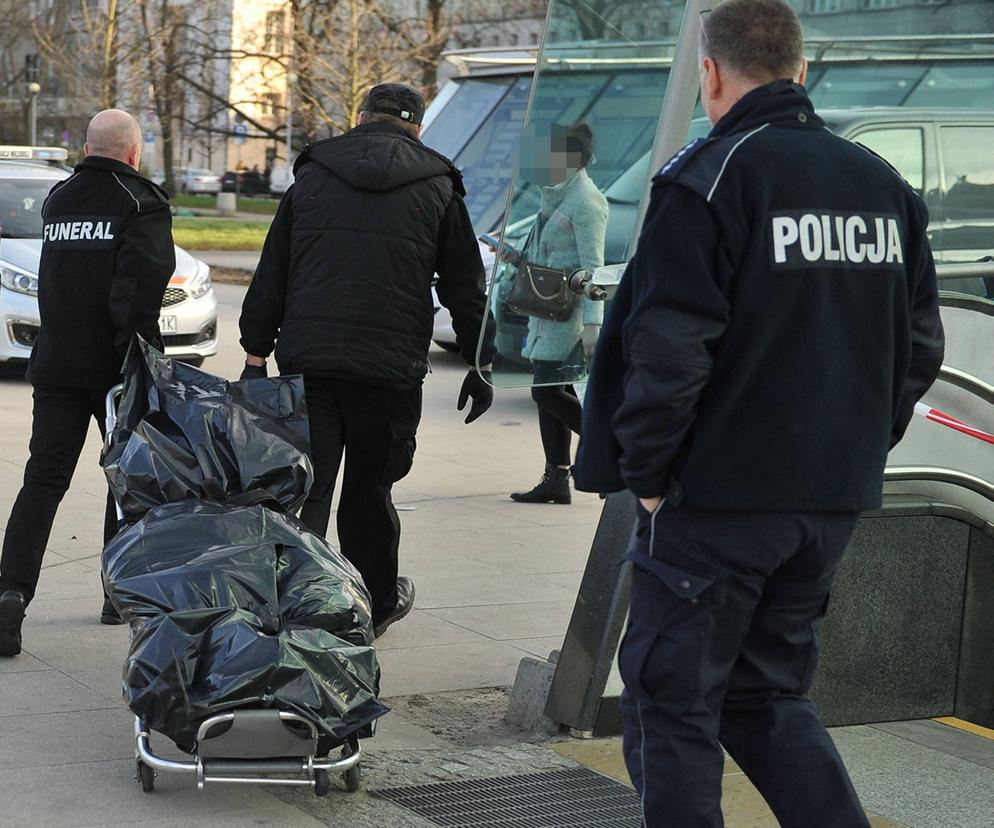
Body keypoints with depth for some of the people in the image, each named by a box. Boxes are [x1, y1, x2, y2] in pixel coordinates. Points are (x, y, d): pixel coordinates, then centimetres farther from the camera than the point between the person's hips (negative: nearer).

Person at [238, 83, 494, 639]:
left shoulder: (311, 177, 10)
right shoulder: (437, 187, 5)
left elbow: (270, 277, 10)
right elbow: (465, 287, 7)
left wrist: (256, 354, 13)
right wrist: (479, 365, 14)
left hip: (307, 363, 1)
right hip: (390, 370, -1)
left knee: (304, 486, 2)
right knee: (370, 489, 10)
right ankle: (377, 603, 24)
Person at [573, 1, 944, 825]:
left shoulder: (709, 178, -12)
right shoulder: (885, 185, 9)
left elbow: (669, 349, -19)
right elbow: (920, 347, 12)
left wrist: (646, 470, -8)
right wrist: (856, 446, 16)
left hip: (716, 498, -7)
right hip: (835, 502, 7)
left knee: (674, 705, 5)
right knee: (770, 694, 19)